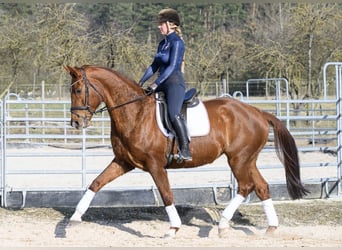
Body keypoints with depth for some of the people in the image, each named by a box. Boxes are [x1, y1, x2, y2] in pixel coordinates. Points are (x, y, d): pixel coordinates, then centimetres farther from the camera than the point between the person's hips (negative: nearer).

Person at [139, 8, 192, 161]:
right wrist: (141, 82, 13)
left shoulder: (177, 42, -10)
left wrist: (156, 83, -21)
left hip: (175, 83, -10)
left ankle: (185, 150, -28)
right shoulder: (163, 43, 16)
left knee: (173, 114, -28)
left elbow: (172, 66, -18)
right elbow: (155, 66, 21)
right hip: (162, 84, 10)